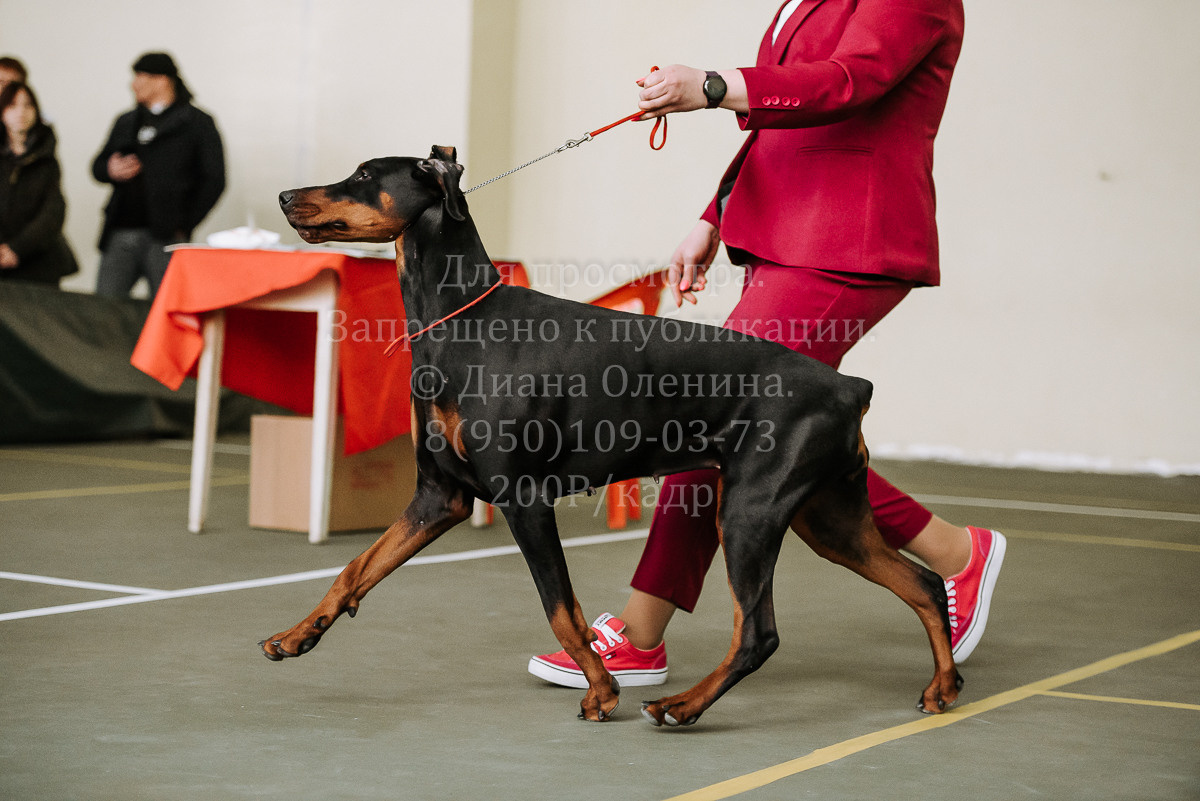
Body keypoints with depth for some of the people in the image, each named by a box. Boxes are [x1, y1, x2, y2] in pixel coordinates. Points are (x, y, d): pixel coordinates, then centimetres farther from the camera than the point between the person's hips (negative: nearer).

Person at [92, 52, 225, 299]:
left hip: (164, 240, -5)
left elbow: (213, 180, -2)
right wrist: (110, 170, 0)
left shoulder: (197, 123, 3)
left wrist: (185, 226, -7)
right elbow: (97, 166, 26)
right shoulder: (126, 122, 21)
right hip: (120, 237, 5)